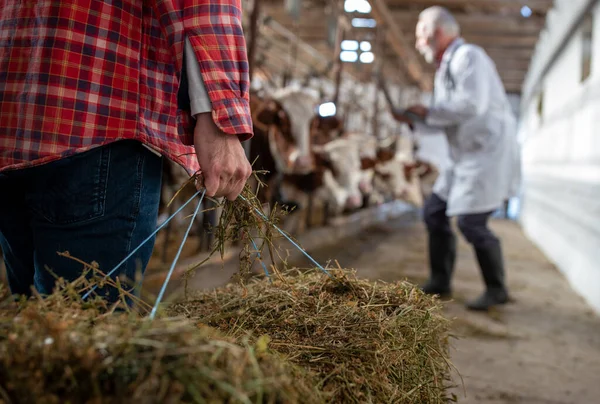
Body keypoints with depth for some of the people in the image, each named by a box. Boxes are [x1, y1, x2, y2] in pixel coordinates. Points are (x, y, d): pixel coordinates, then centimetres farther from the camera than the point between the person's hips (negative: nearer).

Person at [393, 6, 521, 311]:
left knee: (471, 221, -13)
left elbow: (472, 104, -26)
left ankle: (496, 290, 5)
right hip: (467, 157, 10)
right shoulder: (446, 68, 18)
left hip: (489, 152, -10)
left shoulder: (467, 57, -11)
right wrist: (414, 119, 8)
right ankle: (439, 283, 18)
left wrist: (429, 112, -15)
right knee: (435, 211, 9)